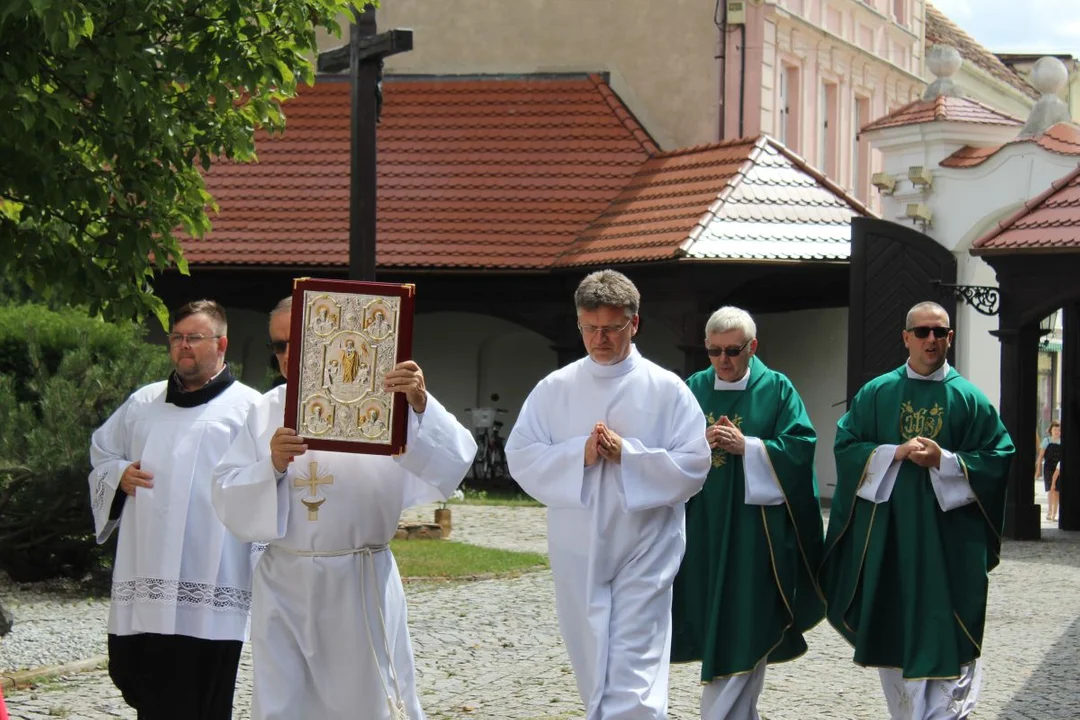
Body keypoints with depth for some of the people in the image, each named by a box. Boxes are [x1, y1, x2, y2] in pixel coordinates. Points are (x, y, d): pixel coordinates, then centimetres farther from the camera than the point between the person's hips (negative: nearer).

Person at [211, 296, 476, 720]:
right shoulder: (268, 411, 8)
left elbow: (452, 462, -15)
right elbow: (228, 498, 3)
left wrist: (421, 406, -32)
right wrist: (272, 466, -15)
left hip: (360, 588, -3)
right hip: (285, 588, 3)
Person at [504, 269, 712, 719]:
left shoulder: (667, 390, -3)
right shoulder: (555, 389, 4)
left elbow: (693, 465, -7)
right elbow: (520, 458, -1)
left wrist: (627, 454, -18)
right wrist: (580, 454, -16)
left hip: (644, 552, -3)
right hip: (577, 552, 3)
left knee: (633, 678, -9)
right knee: (592, 668, 13)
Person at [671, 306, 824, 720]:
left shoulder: (777, 390, -1)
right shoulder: (693, 390, 8)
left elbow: (800, 449, -8)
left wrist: (746, 447, -18)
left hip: (754, 530, -4)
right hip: (702, 527, 4)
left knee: (741, 632, -6)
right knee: (712, 628, 9)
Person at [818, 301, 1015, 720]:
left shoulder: (970, 399, 3)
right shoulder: (876, 394, 7)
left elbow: (997, 459, -1)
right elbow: (847, 446, 2)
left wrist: (944, 461, -14)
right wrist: (895, 454, -12)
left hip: (948, 538, -2)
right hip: (886, 533, 2)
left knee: (943, 636, -7)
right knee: (892, 633, 7)